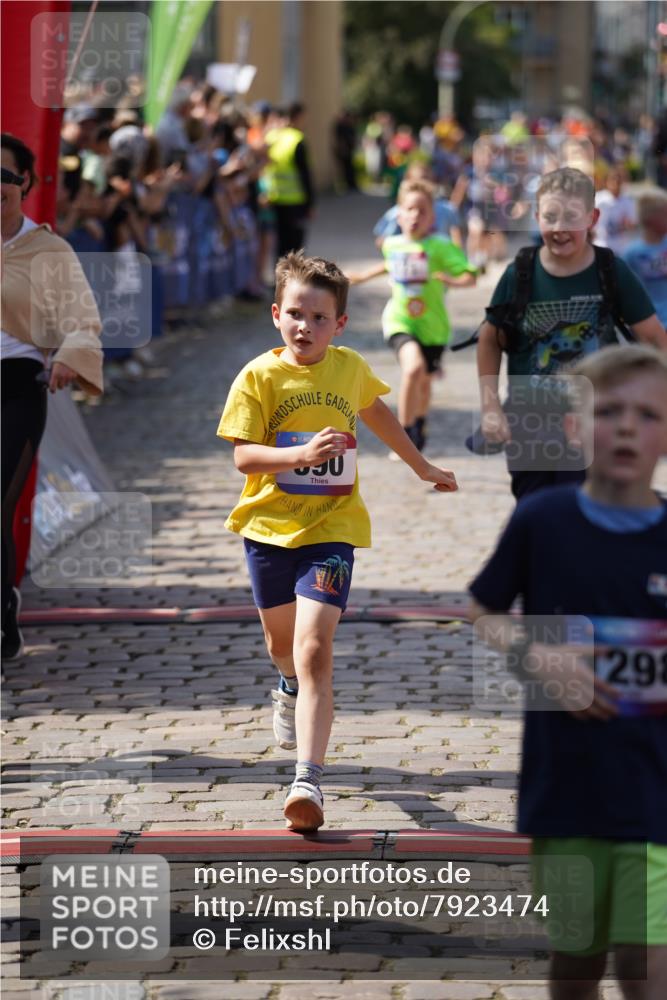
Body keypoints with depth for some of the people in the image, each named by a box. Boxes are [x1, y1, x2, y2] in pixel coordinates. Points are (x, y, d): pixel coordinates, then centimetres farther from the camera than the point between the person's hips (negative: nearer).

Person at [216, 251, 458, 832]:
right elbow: (243, 456, -14)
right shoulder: (259, 377, -8)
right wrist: (301, 454, -31)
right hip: (269, 527, 1)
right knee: (283, 643, 21)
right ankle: (291, 687, 59)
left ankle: (309, 780, -24)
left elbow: (375, 411, 23)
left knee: (314, 651, -16)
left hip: (331, 528, -1)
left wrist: (422, 467, 34)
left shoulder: (350, 368, 1)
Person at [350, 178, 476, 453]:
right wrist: (365, 275, 36)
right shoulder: (392, 244, 2)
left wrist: (455, 280, -39)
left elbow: (470, 275, -18)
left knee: (424, 380, 15)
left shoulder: (440, 247, -12)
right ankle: (405, 431, -13)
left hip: (432, 325, 0)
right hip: (399, 320, 0)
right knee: (413, 366, -27)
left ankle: (419, 425, 47)